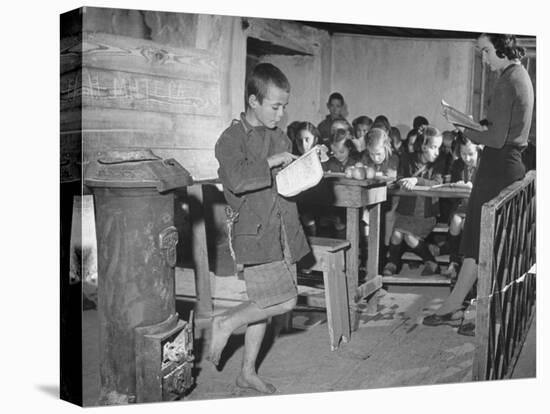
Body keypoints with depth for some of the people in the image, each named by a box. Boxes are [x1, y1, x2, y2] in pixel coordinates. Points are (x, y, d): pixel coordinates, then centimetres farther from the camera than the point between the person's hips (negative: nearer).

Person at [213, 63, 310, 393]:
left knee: (264, 304, 12)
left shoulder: (281, 138, 14)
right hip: (255, 233, -7)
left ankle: (248, 372, 25)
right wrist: (271, 162, -20)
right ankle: (226, 324, 6)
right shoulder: (232, 139, -9)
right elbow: (236, 179, -27)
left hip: (282, 232, 8)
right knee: (284, 300, -14)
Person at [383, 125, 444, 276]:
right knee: (396, 234, -14)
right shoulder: (409, 160, 2)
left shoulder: (437, 165, -3)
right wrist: (403, 182, -20)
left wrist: (416, 180, -33)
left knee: (411, 238, -15)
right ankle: (392, 263, 8)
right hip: (406, 208, 2)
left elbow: (437, 182, -20)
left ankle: (431, 263, 5)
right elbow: (399, 179, 5)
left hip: (425, 211, -2)